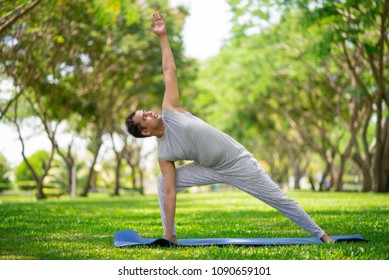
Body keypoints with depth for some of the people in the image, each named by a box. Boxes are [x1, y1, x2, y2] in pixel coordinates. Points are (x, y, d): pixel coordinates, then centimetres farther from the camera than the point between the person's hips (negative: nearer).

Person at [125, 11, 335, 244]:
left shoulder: (170, 112, -11)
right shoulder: (164, 154, -9)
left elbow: (169, 71, -8)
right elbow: (170, 191, -9)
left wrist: (163, 36, -10)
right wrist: (168, 232, -13)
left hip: (239, 162, -2)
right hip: (213, 170, 2)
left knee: (278, 199, 3)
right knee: (163, 182, -8)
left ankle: (320, 234, 17)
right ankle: (171, 236, 0)